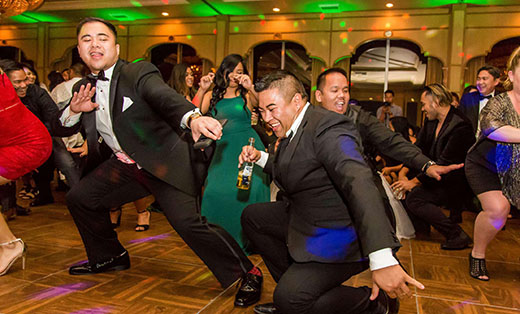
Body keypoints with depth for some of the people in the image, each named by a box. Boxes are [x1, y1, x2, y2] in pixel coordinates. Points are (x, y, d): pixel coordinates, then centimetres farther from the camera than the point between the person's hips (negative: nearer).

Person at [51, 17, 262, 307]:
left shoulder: (139, 73, -14)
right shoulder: (83, 88, 9)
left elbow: (165, 96, -34)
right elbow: (61, 129, 13)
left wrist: (193, 117, -57)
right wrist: (74, 110, -11)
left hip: (164, 163, -8)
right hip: (124, 165, 8)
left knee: (188, 222, -20)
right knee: (79, 198, 12)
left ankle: (249, 274, -4)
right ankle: (109, 257, 35)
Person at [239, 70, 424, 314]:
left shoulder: (327, 128, -23)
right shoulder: (292, 129, 8)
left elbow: (359, 185, -36)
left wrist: (383, 260, -45)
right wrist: (260, 158, 7)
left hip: (340, 236, -10)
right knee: (252, 216, 15)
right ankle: (293, 284, 17)